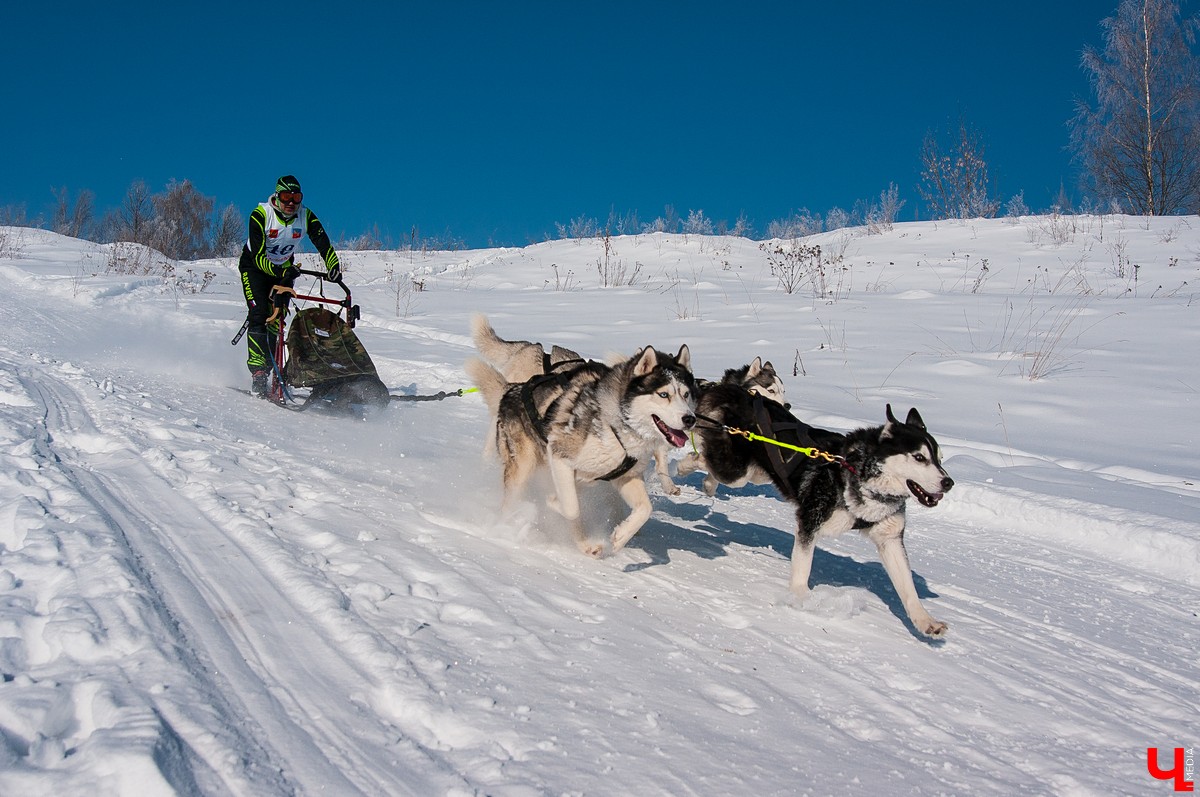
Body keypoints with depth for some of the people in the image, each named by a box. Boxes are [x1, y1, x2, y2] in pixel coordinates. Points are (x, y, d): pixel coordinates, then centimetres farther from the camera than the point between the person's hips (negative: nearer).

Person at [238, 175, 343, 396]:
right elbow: (258, 255, -30)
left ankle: (271, 367, 1)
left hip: (284, 268, 4)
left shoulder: (306, 217, -15)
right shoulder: (260, 215, -25)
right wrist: (280, 272, -45)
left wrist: (333, 267, -38)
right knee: (259, 314, -18)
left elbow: (323, 244, -20)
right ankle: (257, 371, -21)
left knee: (276, 320, -6)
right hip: (254, 266, -4)